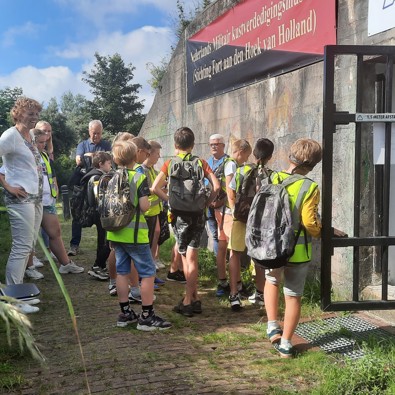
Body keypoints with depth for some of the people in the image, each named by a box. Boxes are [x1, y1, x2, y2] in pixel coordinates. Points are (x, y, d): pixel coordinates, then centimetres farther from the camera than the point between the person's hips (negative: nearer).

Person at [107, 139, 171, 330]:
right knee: (148, 273, 1)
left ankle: (125, 313, 20)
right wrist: (147, 199, 3)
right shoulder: (138, 178, -12)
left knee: (122, 272, 13)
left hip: (116, 233, 7)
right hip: (134, 233, -6)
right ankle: (147, 316, 2)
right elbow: (144, 206, -17)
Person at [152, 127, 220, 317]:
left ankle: (192, 299, 13)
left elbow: (155, 187, -10)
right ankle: (191, 299, 7)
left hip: (178, 214, -1)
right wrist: (206, 203, 0)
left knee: (185, 257, 10)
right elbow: (216, 186, -10)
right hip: (197, 214, 1)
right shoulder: (201, 162, 0)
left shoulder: (169, 163, -2)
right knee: (191, 257, 6)